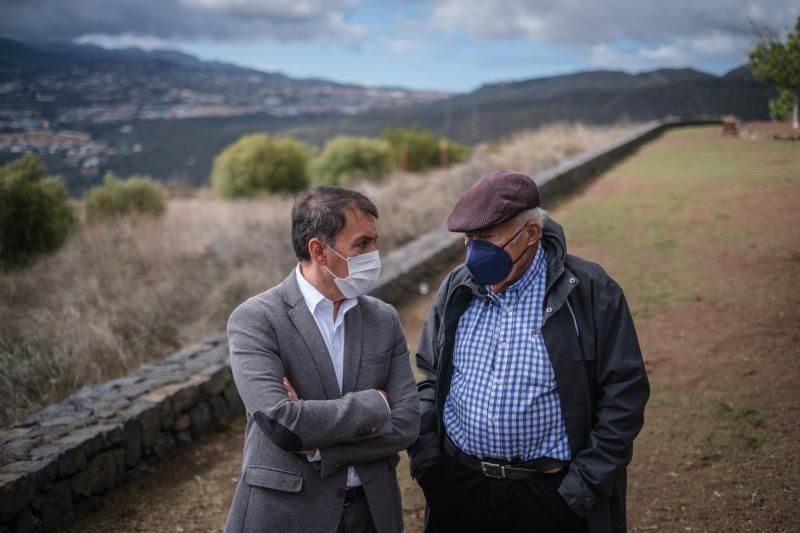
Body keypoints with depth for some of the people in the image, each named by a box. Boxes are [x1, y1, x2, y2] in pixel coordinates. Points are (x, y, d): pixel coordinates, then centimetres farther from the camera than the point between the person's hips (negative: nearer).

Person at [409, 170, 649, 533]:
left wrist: (586, 486, -10)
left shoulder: (589, 293, -9)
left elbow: (624, 393, -7)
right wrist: (424, 454, 2)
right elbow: (430, 377, 13)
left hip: (552, 495, -3)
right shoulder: (456, 289, 3)